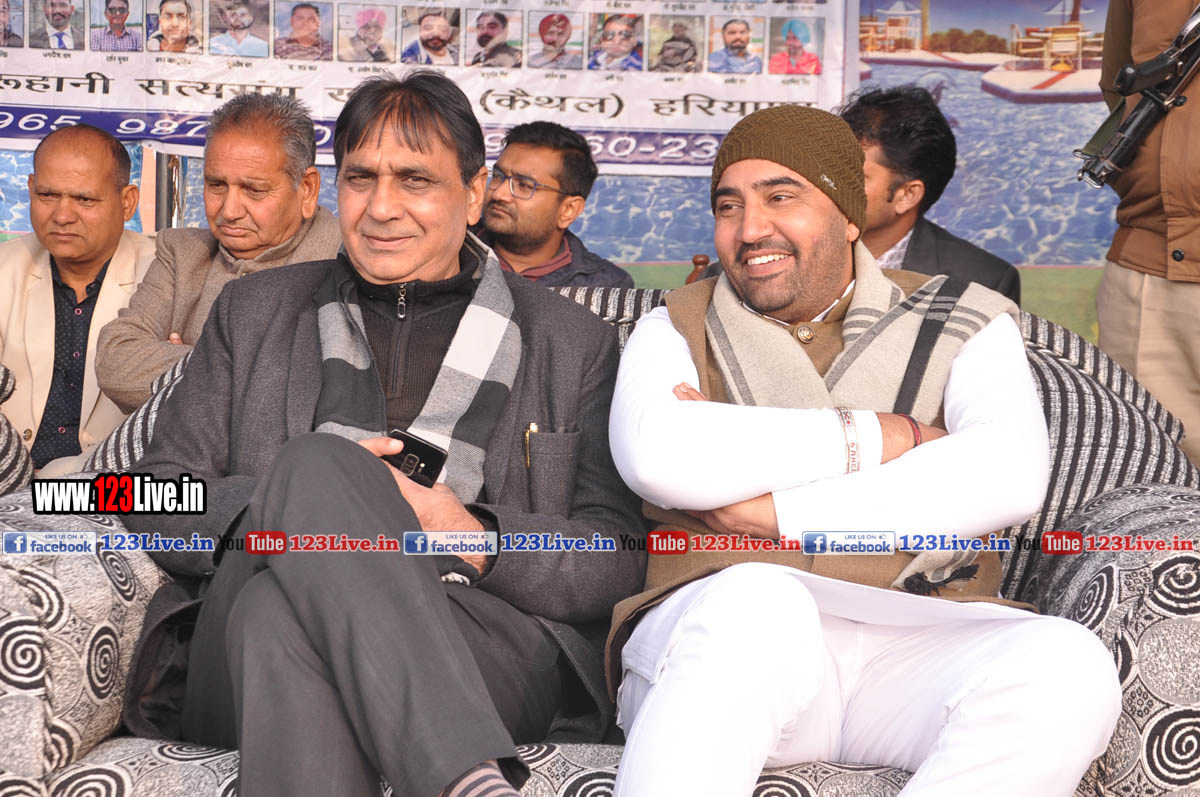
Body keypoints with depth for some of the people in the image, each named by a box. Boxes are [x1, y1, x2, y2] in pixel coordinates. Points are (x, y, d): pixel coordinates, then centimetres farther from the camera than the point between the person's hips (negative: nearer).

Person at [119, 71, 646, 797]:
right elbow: (155, 502, 14)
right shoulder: (255, 311, 22)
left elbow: (621, 565, 9)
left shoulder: (575, 343, 17)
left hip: (496, 648, -2)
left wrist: (476, 539, -11)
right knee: (316, 462, -32)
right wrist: (298, 494, -7)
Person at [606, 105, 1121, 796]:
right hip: (727, 617, -1)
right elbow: (657, 458, -7)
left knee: (1066, 663, -29)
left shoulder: (964, 321, 17)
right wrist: (882, 437, -4)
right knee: (761, 601, -36)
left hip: (919, 642, 2)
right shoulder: (678, 331, 17)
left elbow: (1012, 476, -4)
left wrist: (770, 512, -8)